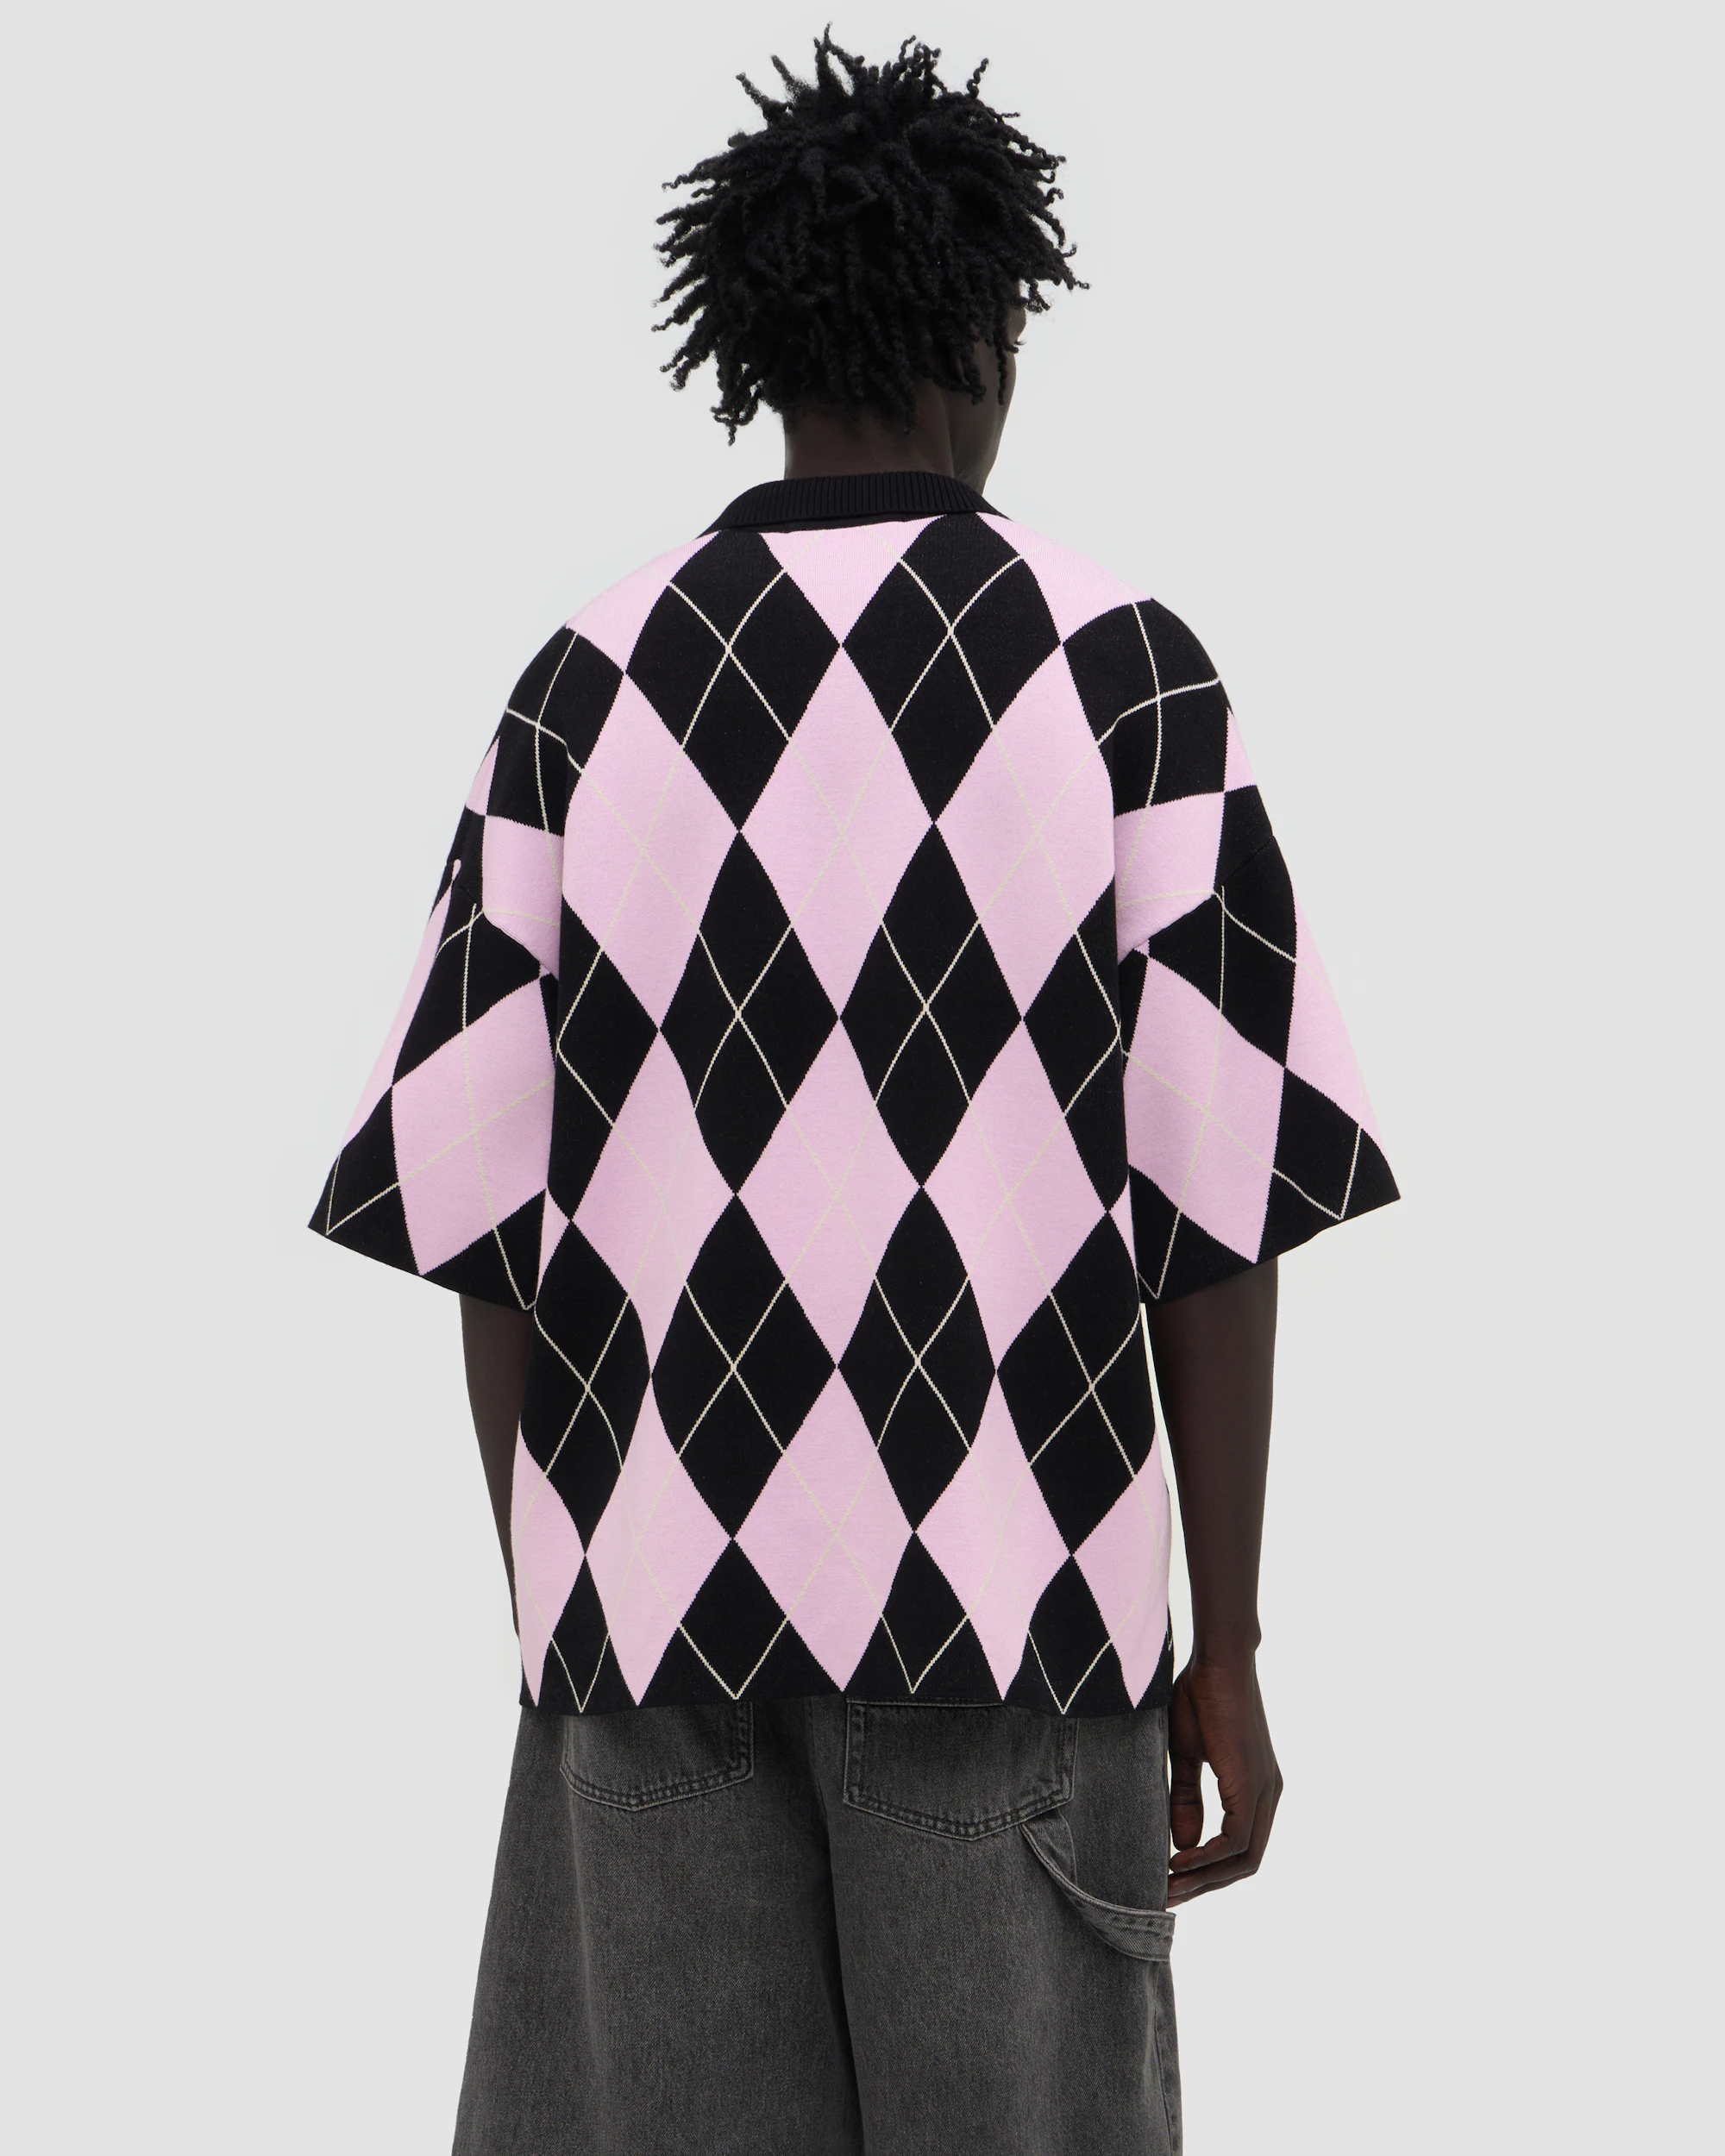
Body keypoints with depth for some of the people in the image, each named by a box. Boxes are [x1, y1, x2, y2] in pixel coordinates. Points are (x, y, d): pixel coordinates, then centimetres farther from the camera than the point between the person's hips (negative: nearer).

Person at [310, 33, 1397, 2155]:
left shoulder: (586, 684, 3)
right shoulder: (1127, 672, -3)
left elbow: (483, 1203, 1)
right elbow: (1219, 1198, -6)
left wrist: (547, 1619, 11)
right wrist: (1227, 1652, 3)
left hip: (661, 1585, 2)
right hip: (1002, 1591, -2)